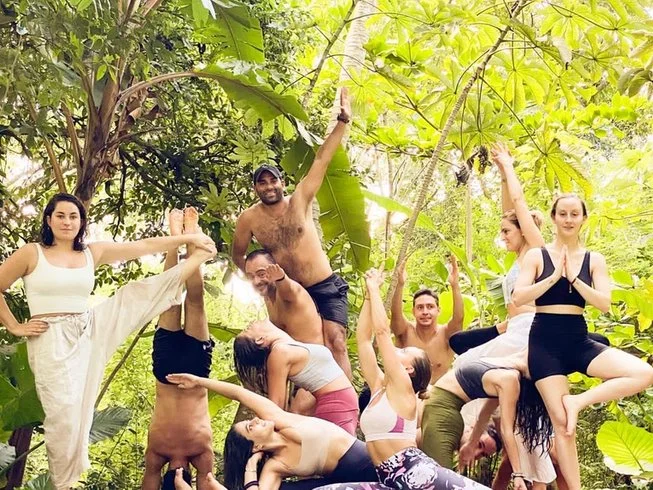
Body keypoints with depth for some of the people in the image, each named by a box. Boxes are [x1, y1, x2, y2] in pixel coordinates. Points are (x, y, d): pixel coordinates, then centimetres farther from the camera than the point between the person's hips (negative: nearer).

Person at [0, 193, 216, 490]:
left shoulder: (93, 253, 5)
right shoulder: (31, 254, -5)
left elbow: (143, 247, 2)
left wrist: (190, 238, -2)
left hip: (89, 332, 4)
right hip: (52, 342, -4)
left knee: (134, 294, -3)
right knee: (65, 417, -2)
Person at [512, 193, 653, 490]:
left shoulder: (594, 260, 7)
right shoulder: (536, 256, 1)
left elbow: (604, 304, -4)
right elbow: (518, 298, -9)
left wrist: (573, 278, -13)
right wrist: (554, 277, -13)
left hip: (579, 340, 3)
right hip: (545, 341, -3)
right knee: (562, 423, -6)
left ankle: (578, 401, -8)